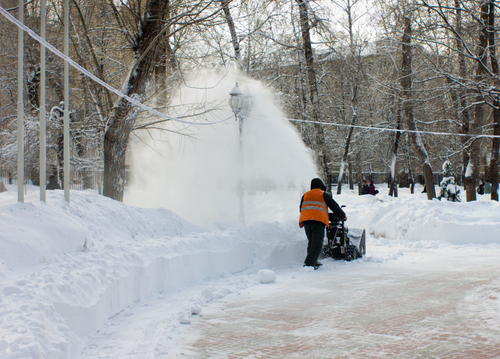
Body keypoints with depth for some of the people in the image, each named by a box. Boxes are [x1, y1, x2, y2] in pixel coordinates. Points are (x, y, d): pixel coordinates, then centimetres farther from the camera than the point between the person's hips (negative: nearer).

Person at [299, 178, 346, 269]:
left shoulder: (305, 195, 23)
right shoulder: (324, 195, 10)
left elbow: (301, 209, 29)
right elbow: (334, 207, 13)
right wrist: (343, 216, 28)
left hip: (305, 220, 5)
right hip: (318, 221, -5)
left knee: (311, 242, 20)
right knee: (317, 244, -8)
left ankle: (313, 262, 20)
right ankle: (309, 263, -22)